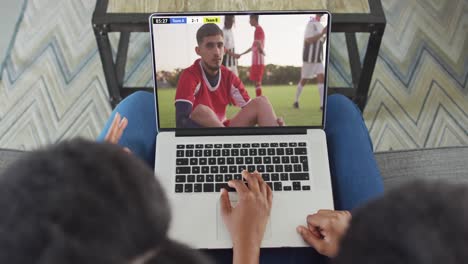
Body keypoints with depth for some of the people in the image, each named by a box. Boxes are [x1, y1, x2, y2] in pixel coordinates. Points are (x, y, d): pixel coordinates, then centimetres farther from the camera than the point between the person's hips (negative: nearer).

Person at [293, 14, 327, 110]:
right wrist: (322, 33, -23)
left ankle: (322, 104, -12)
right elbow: (308, 40, -20)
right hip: (309, 58, -7)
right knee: (304, 80, 4)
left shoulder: (320, 25, 14)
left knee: (322, 78, -7)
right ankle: (296, 100, 23)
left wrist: (325, 36, 0)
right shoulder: (311, 24, -11)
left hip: (318, 59, 7)